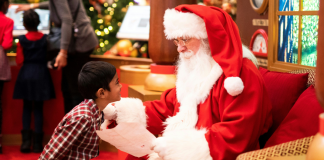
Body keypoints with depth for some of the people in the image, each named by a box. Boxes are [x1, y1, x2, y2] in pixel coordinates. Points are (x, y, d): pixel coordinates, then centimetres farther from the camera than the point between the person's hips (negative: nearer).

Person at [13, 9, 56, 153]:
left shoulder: (22, 40, -7)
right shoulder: (45, 39, -5)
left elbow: (19, 61, -5)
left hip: (26, 74, 0)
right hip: (41, 74, 0)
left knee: (27, 107, 11)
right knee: (38, 108, 6)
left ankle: (26, 141, 4)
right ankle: (37, 143, 5)